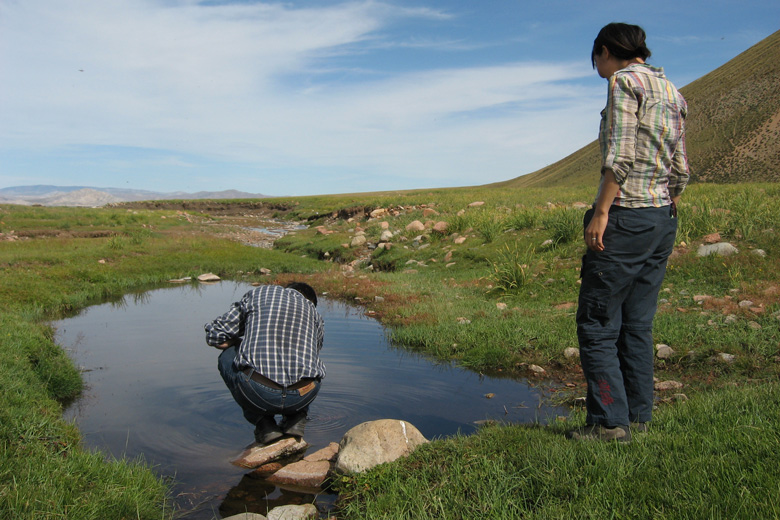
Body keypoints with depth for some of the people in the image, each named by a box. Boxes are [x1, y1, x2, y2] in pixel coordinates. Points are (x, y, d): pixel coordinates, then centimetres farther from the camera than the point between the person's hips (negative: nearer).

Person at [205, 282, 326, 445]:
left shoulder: (258, 293, 19)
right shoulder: (314, 312, 27)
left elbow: (214, 336, 17)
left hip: (258, 393, -3)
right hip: (303, 395, 4)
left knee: (227, 357, 28)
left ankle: (264, 423, 17)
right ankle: (296, 419, 18)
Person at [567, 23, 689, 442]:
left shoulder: (624, 81, -6)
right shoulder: (670, 91, 18)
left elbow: (620, 155, -18)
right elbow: (680, 170, 16)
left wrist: (600, 212, -17)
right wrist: (665, 218, 21)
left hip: (626, 216, -9)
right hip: (663, 218, 9)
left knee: (597, 324, -2)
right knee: (637, 324, 13)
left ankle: (610, 421, 1)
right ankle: (638, 416, 19)